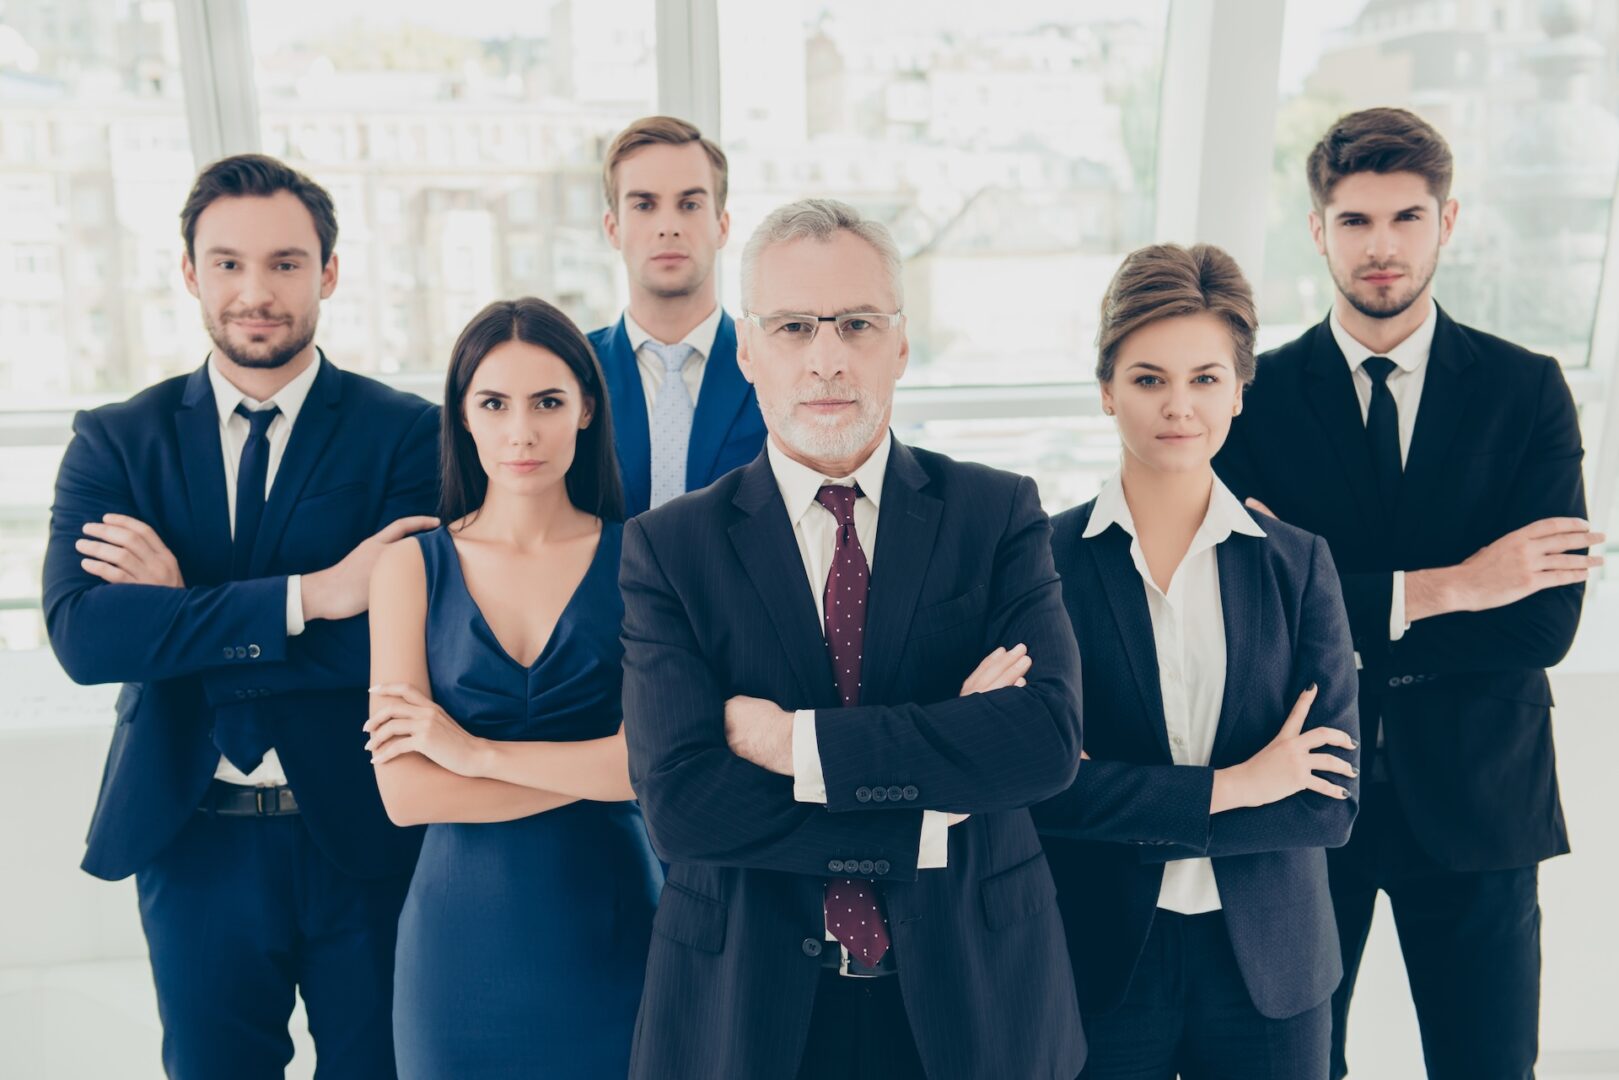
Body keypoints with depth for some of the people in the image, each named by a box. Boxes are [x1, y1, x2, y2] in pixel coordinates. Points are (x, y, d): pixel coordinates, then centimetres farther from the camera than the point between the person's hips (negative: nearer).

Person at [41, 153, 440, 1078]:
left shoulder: (408, 433, -8)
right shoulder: (115, 440, 0)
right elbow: (81, 636, -15)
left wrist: (181, 620, -17)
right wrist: (306, 595, -24)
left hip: (363, 836, -2)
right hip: (190, 841, 2)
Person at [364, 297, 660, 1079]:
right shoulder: (413, 567, -1)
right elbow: (405, 791, -9)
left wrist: (479, 753, -14)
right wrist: (601, 765, -12)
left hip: (609, 926, -1)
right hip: (464, 933, 1)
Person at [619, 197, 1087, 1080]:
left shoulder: (999, 513, -5)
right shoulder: (667, 546, -7)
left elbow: (1049, 736, -18)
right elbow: (678, 801, -17)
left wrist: (795, 742, -20)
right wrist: (934, 815, -19)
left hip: (973, 992, 1)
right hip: (747, 1006, 0)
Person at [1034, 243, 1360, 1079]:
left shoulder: (1296, 564, -1)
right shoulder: (1045, 559, -9)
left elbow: (1331, 803, -7)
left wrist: (1124, 810, -15)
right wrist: (1228, 788, -16)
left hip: (1266, 968, 2)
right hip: (1096, 971, -2)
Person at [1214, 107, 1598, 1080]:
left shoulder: (1527, 390, 0)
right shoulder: (1260, 394, -3)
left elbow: (1545, 623, -11)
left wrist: (1344, 617, -16)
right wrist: (1445, 587, -17)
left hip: (1474, 795, 1)